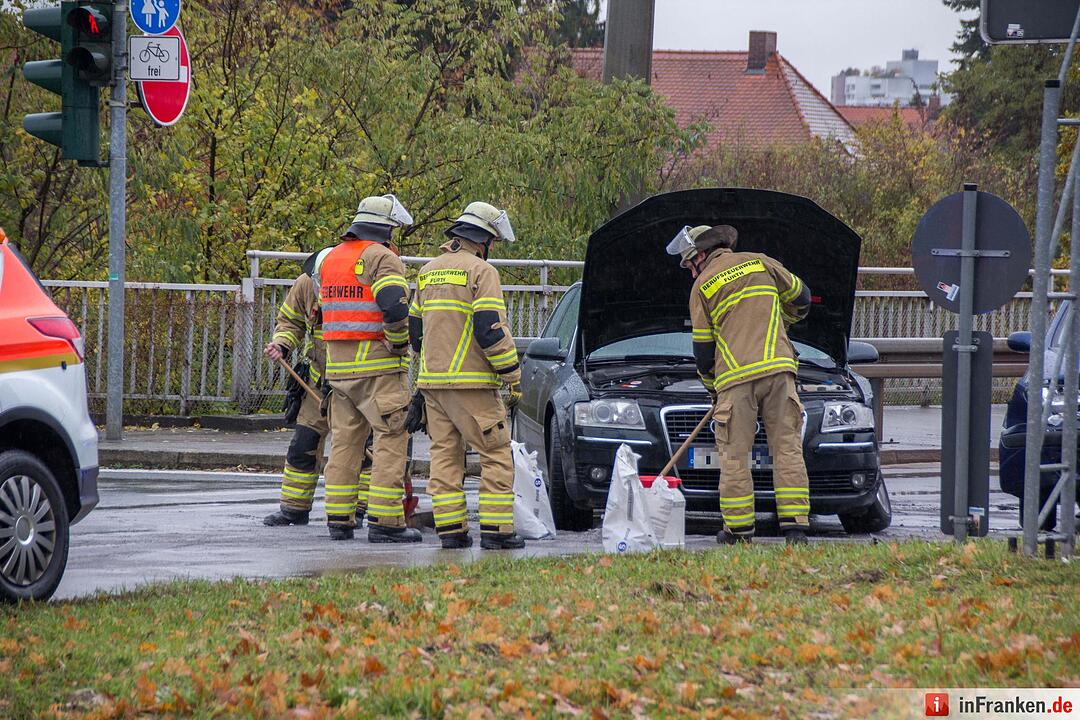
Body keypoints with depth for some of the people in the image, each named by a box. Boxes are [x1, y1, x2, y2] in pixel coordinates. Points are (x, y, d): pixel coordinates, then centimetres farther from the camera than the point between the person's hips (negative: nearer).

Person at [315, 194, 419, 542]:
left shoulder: (328, 258, 16)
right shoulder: (382, 258, -10)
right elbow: (395, 307, -22)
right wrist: (399, 344, -7)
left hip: (338, 365, 8)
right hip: (378, 366, -8)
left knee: (344, 442, 13)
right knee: (392, 439, -5)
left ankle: (338, 519, 13)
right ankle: (385, 521, -11)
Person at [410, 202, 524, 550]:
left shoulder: (428, 272, 16)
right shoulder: (481, 271, -8)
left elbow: (415, 329, 21)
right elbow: (491, 328, -15)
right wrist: (512, 377, -9)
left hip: (432, 380, 7)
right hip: (471, 383, -7)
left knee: (445, 453, 9)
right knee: (496, 455, -3)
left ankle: (450, 528, 5)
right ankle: (495, 530, -8)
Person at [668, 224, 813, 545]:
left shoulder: (702, 286, 8)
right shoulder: (760, 263, 14)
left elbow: (703, 347, 10)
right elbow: (800, 298, 23)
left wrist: (712, 387, 23)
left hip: (735, 375, -2)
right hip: (778, 368, 2)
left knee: (734, 454, 3)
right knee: (787, 447, 2)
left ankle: (738, 527, 2)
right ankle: (795, 524, -5)